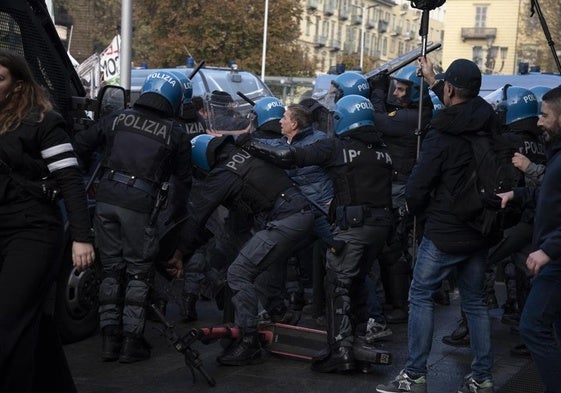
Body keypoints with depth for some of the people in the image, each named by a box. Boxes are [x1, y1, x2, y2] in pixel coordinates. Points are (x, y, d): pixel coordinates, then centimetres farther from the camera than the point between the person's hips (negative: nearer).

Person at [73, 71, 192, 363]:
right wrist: (175, 207, 27)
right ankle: (131, 341, 7)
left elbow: (79, 146, 11)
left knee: (111, 269, 14)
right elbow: (183, 179, 12)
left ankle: (109, 338, 14)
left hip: (106, 198, 3)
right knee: (138, 273, 8)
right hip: (140, 204, -3)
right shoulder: (175, 133, 4)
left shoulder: (117, 119, 9)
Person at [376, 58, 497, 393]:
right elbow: (462, 107, 26)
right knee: (475, 300, 14)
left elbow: (417, 186, -17)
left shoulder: (441, 135, -18)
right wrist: (432, 80, 39)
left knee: (421, 296, 3)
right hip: (480, 228, 7)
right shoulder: (488, 123, 3)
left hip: (445, 232, -7)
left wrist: (415, 207, 6)